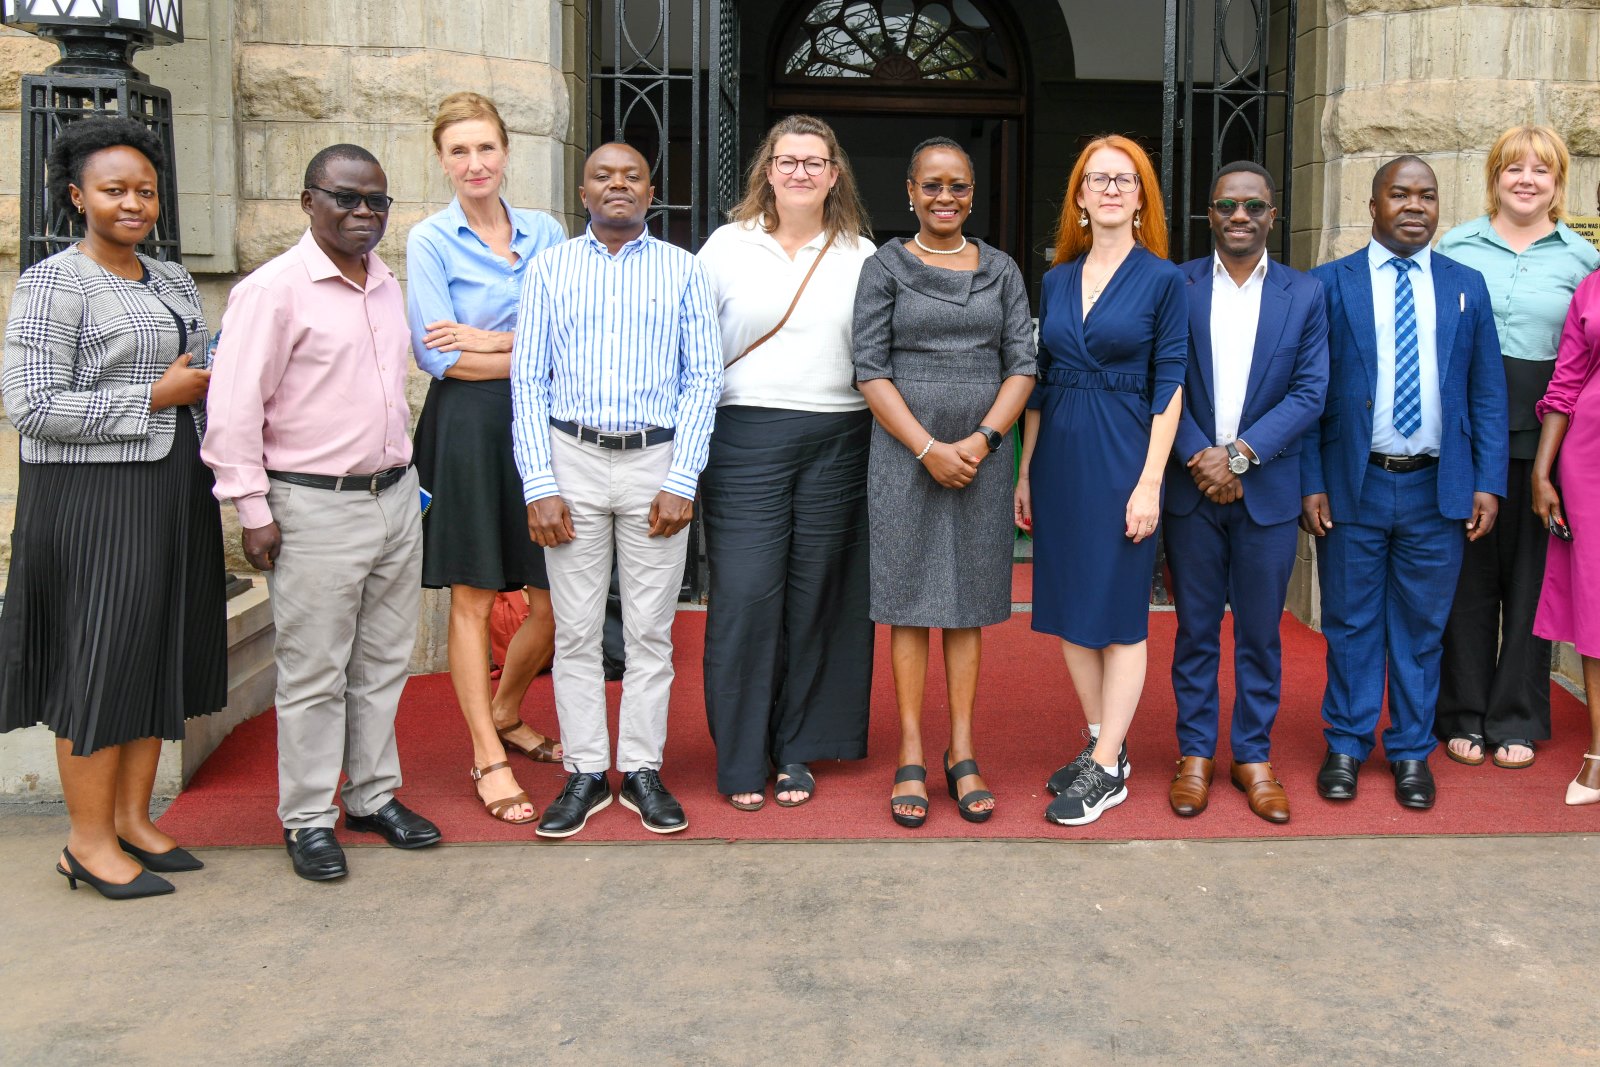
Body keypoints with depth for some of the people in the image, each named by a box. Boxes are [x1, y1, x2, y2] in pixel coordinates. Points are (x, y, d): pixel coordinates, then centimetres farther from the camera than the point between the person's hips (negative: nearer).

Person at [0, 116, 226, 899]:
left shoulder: (173, 281, 14)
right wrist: (156, 397, -15)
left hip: (175, 493, 7)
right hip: (93, 499, -7)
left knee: (160, 654, 11)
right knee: (102, 660, -2)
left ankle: (132, 819, 23)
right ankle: (89, 841, 10)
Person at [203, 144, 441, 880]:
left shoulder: (388, 286, 13)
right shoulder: (273, 289, -10)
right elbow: (234, 408, -12)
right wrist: (253, 509, -14)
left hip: (394, 496, 7)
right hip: (316, 508, -7)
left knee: (383, 662, 14)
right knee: (314, 674, 1)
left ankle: (373, 796, 27)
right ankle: (308, 820, 13)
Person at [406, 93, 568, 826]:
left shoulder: (546, 234, 10)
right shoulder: (429, 241, 0)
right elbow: (438, 355, -9)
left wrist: (490, 340, -11)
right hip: (467, 428, -3)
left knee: (559, 597, 6)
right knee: (472, 597, 2)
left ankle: (504, 713, 33)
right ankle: (488, 759, 15)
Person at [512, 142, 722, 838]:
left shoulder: (682, 270, 7)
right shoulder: (550, 268, 8)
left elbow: (705, 376, 3)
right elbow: (528, 380, 4)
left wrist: (682, 481, -7)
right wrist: (540, 486, -6)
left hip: (657, 459, 0)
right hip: (571, 456, 0)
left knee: (651, 629, 5)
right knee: (575, 630, 4)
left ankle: (643, 770, 16)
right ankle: (584, 773, 14)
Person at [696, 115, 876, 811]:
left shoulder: (861, 256, 11)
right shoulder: (727, 246, 8)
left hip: (838, 440, 2)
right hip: (745, 439, -1)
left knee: (817, 594, 5)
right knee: (744, 594, -5)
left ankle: (797, 751, 17)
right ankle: (741, 758, 7)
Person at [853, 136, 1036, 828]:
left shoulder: (1001, 270, 9)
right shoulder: (885, 268, 2)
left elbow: (1022, 364, 5)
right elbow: (871, 370, -4)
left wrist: (980, 440, -10)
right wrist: (928, 448, -12)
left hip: (981, 455, 2)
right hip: (905, 454, -2)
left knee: (968, 604, 7)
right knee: (909, 601, 2)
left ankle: (962, 754, 15)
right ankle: (911, 757, 9)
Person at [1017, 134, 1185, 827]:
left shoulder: (1162, 279, -3)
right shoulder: (1056, 280, 10)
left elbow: (1168, 386, -6)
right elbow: (1040, 381, 13)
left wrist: (1150, 482, -13)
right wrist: (1025, 471, 10)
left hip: (1122, 456, -5)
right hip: (1059, 456, 5)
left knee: (1118, 611, 0)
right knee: (1069, 607, 9)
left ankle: (1106, 769, 9)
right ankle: (1102, 745, 23)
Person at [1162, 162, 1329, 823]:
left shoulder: (1305, 294, 4)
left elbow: (1310, 392, -3)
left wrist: (1239, 454, -13)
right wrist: (1197, 457, -13)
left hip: (1268, 491, 0)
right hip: (1191, 489, 0)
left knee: (1260, 633, 8)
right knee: (1195, 631, 8)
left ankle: (1253, 756, 21)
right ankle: (1195, 755, 20)